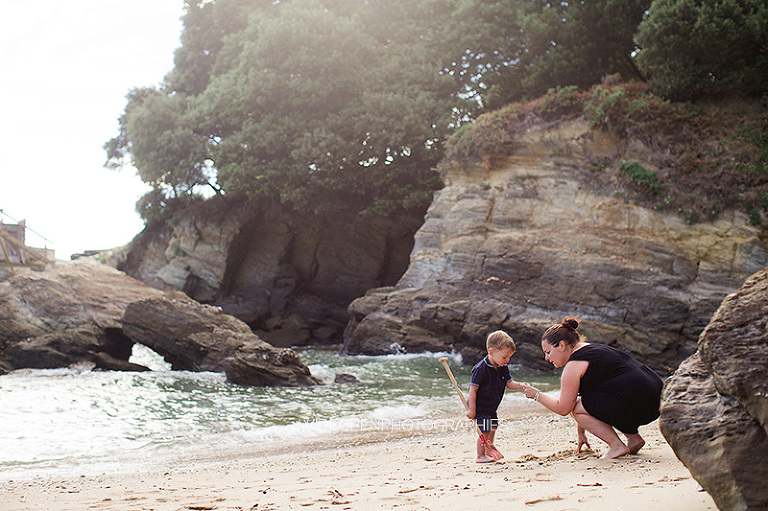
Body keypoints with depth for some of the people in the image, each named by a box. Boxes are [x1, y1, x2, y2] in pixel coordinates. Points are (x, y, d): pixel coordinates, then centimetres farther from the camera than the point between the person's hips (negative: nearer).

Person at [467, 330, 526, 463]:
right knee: (484, 431, -8)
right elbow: (473, 389, -24)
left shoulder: (503, 368, -1)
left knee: (493, 427, 22)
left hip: (491, 407, 9)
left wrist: (520, 386, -16)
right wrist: (472, 409, -23)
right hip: (480, 407, -9)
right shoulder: (481, 369, -26)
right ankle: (481, 456, 7)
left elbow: (509, 383, 6)